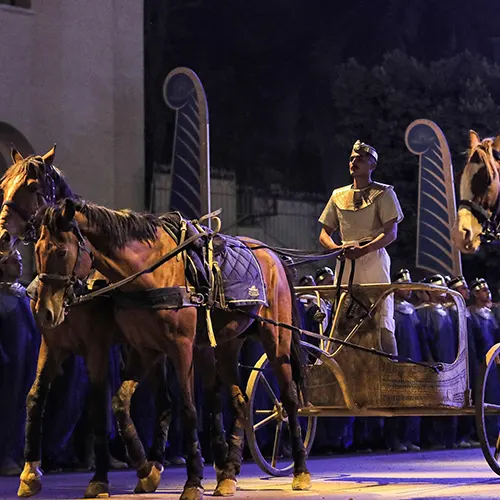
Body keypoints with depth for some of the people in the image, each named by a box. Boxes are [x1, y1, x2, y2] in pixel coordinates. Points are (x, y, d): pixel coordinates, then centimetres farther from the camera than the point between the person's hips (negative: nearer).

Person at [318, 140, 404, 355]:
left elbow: (391, 233, -6)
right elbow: (324, 234, 18)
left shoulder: (383, 193, 5)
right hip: (346, 261, 5)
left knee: (382, 321, -10)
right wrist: (338, 249, -6)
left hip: (373, 258, -5)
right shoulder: (338, 195, 19)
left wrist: (363, 250, -21)